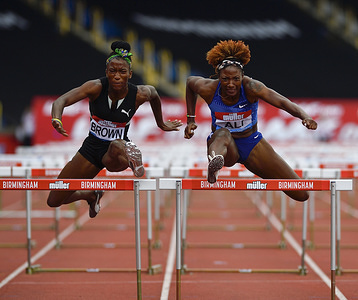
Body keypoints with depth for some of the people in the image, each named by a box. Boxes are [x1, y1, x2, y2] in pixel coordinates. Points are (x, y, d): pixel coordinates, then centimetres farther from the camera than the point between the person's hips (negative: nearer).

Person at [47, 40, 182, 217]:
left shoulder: (139, 94, -15)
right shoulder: (96, 87, -18)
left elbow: (154, 93, 11)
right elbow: (61, 101, -28)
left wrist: (161, 124, 25)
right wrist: (56, 119, -51)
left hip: (117, 149, -3)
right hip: (92, 147, 3)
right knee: (54, 201, 12)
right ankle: (92, 195, 34)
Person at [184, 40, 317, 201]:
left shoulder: (251, 87, -25)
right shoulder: (209, 89, -19)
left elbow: (282, 102, -40)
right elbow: (190, 81, 6)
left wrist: (304, 116, -58)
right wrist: (190, 119, 4)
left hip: (251, 143, 1)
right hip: (225, 146, -1)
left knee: (301, 195, -3)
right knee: (223, 133, -41)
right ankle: (214, 163, -76)